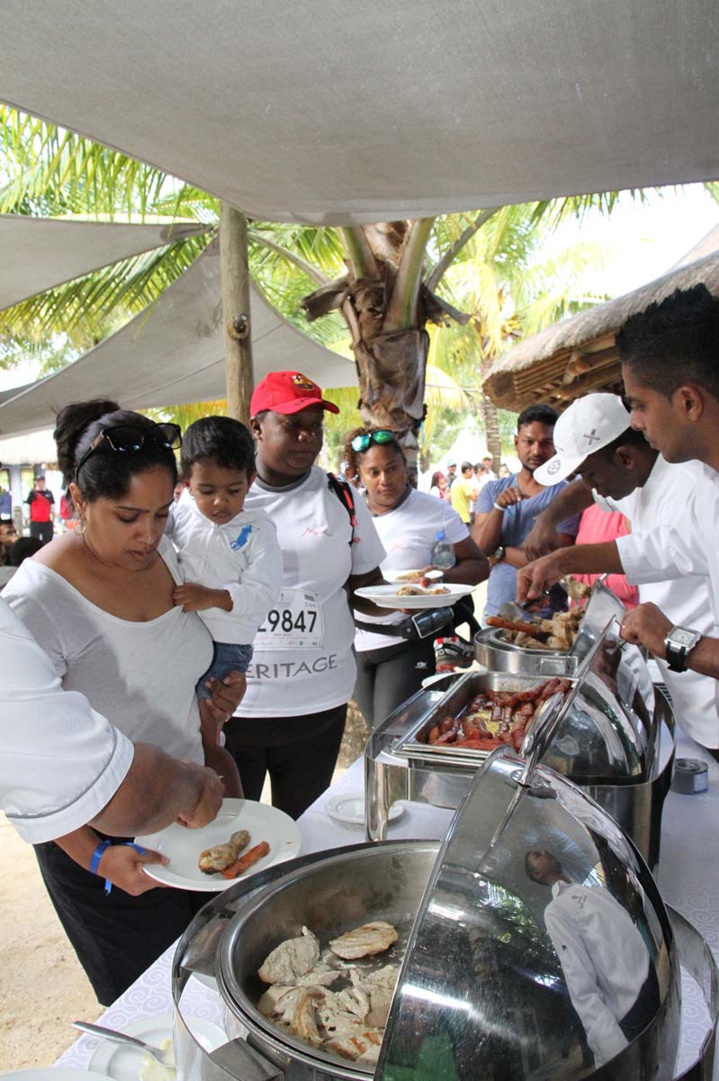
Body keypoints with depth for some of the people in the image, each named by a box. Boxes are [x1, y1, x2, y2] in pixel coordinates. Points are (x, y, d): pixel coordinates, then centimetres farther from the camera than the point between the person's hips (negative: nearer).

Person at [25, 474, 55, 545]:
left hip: (47, 522, 3)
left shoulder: (49, 493, 6)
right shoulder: (32, 493, -2)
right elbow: (27, 506, 0)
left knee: (47, 541, 9)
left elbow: (52, 506, 13)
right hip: (35, 522, -3)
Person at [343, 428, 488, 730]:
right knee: (377, 736, 15)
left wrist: (442, 577, -21)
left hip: (408, 644, -4)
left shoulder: (436, 512, -5)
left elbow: (479, 565, -2)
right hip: (357, 643, 4)